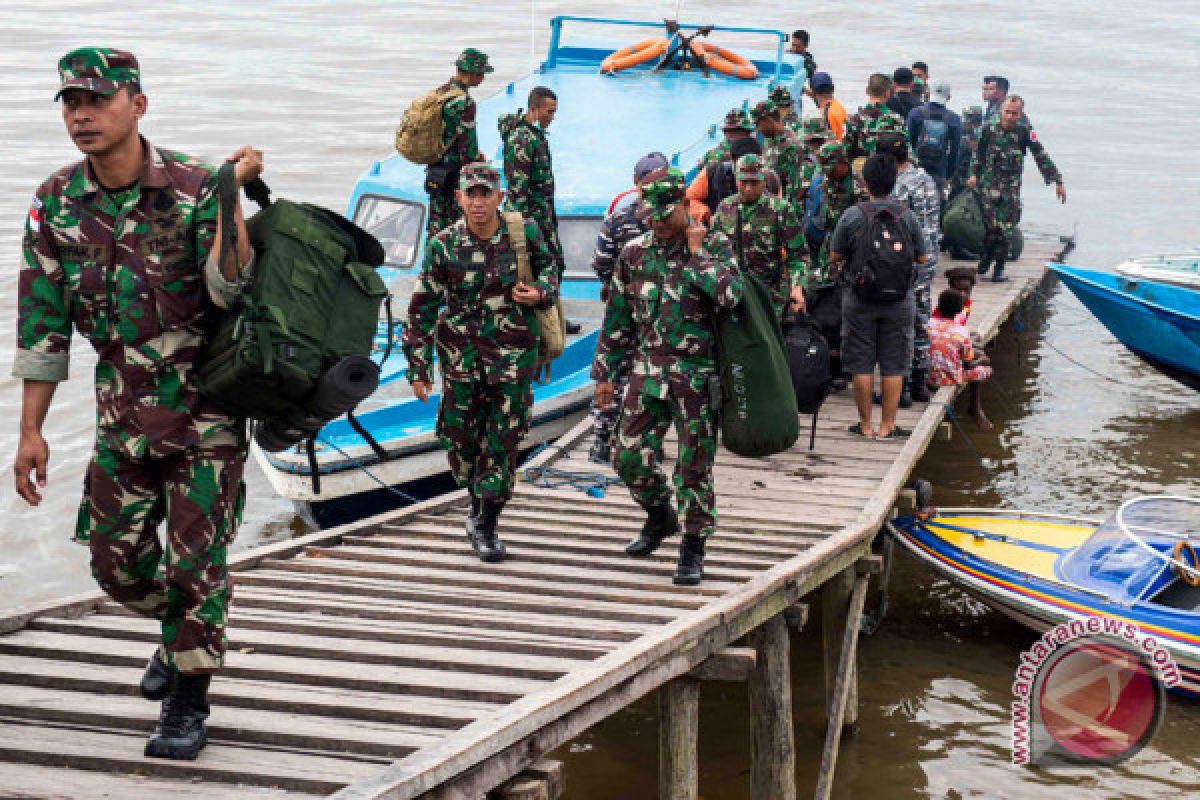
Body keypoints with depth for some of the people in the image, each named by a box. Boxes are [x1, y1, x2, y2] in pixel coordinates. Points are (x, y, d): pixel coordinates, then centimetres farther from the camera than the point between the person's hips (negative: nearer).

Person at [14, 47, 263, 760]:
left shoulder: (194, 187, -13)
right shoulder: (57, 203, -2)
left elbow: (228, 290, -23)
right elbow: (42, 324, 3)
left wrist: (231, 195, -34)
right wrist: (31, 431, 2)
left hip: (205, 405, -4)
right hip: (123, 409, 4)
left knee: (195, 559, -3)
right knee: (116, 559, 9)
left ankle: (188, 705, 11)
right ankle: (182, 631, 40)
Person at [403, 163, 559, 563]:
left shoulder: (525, 233, -5)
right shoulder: (443, 245, -7)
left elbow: (547, 266, 15)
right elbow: (422, 308, -2)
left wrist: (540, 293, -9)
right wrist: (418, 367, -5)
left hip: (513, 354, -1)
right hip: (460, 356, 1)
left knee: (502, 443, 0)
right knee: (460, 439, 7)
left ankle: (487, 528, 12)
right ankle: (478, 507, 33)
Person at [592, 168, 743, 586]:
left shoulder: (714, 246, -4)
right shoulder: (635, 253, 6)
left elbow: (731, 293, -24)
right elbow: (618, 317, 13)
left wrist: (697, 252, -15)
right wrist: (604, 372, 12)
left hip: (698, 375, -4)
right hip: (648, 369, 4)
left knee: (694, 465, 0)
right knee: (629, 455, 3)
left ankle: (693, 548, 13)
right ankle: (660, 517, 30)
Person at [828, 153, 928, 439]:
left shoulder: (852, 215, -8)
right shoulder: (907, 216, -4)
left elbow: (834, 256, -3)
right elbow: (922, 258, 3)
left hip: (860, 301, -1)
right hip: (899, 301, 1)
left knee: (861, 365, 8)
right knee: (894, 365, 9)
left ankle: (866, 425, 13)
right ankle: (888, 426, 12)